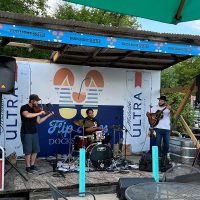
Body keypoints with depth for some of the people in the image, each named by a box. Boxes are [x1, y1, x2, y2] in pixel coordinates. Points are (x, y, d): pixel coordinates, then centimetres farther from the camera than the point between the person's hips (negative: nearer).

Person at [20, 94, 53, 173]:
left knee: (35, 150, 11)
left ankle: (32, 165, 25)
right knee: (28, 151, -1)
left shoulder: (35, 109, 10)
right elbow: (27, 115, -34)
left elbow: (38, 121, 11)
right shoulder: (24, 107, -12)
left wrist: (48, 115, 4)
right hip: (26, 133, -7)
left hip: (34, 133, 7)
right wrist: (39, 113, -29)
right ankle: (28, 167, 11)